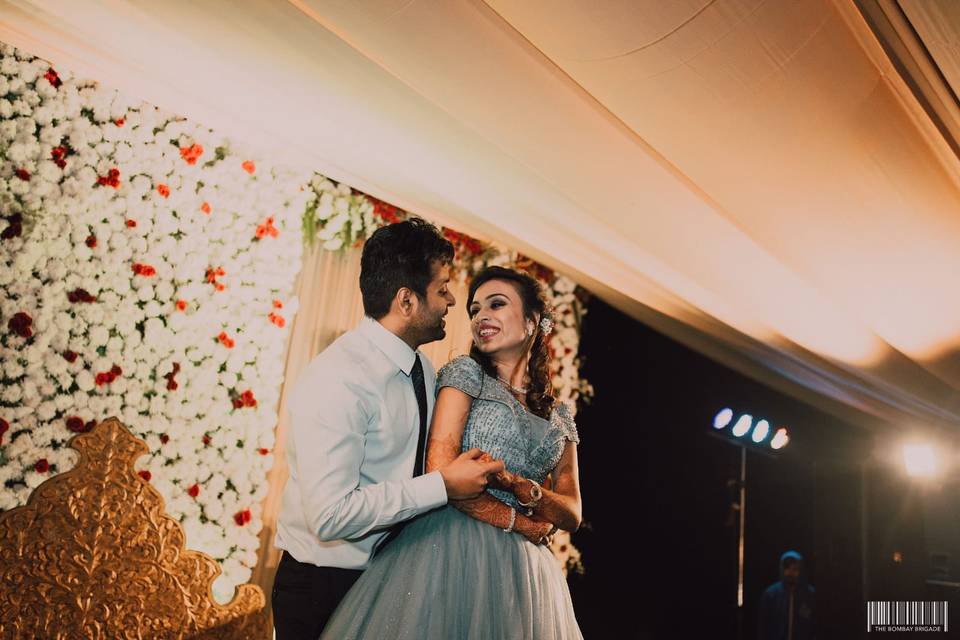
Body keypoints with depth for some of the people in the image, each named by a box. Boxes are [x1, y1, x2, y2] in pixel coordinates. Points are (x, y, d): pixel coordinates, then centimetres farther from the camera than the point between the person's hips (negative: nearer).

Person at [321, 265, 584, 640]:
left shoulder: (559, 417, 14)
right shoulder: (466, 371, 2)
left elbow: (571, 515, 7)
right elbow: (441, 470, -11)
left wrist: (520, 487, -13)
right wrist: (522, 523, -8)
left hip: (524, 568, 4)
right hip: (453, 550, -4)